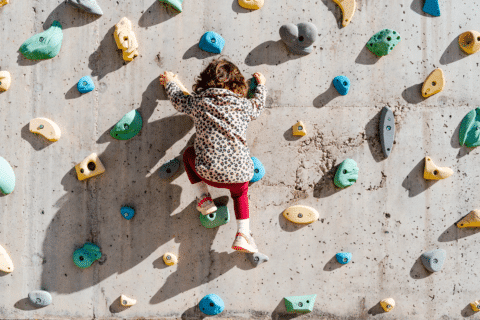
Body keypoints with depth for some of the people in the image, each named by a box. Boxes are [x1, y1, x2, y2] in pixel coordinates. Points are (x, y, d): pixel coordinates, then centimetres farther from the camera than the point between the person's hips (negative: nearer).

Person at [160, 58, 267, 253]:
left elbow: (178, 100, 23)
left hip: (209, 172, -2)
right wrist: (261, 85, 48)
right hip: (240, 174, 2)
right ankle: (243, 235, 18)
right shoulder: (244, 105, 6)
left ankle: (204, 199, 21)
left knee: (189, 154, 29)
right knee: (240, 193, 34)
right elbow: (258, 107, 30)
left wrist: (170, 82, 43)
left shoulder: (198, 101, 3)